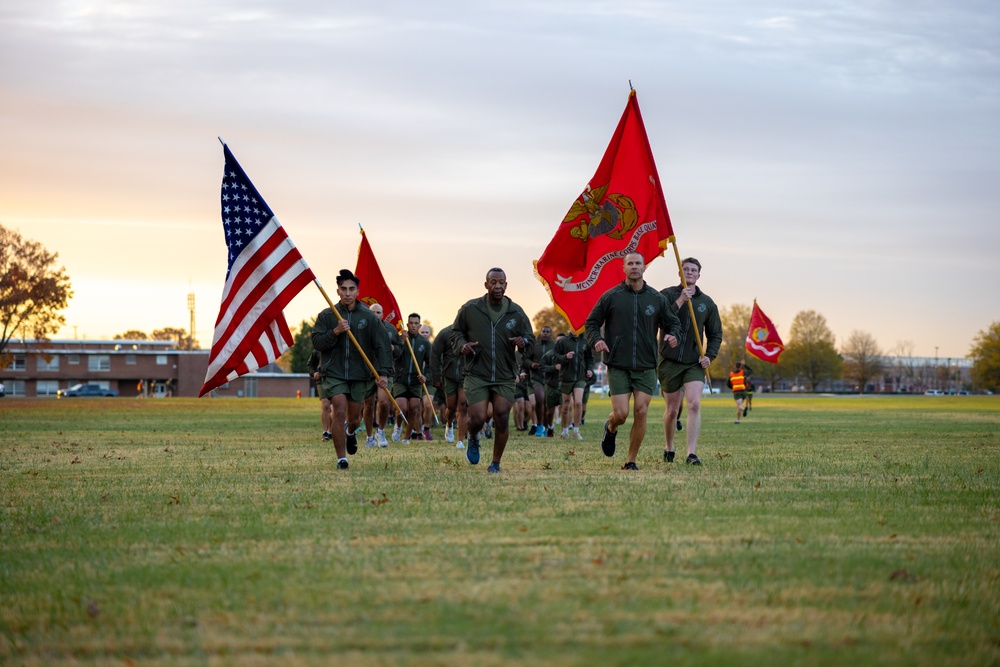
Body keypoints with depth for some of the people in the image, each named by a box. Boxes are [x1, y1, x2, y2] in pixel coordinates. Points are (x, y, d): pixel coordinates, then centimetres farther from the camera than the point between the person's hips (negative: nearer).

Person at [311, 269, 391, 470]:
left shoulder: (369, 317, 1)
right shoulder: (326, 316, 2)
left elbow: (381, 346, -2)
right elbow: (316, 342, -4)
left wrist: (383, 372, -12)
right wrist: (335, 331, -20)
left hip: (359, 375, 2)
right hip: (334, 373, -2)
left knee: (354, 417, 12)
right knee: (339, 412, -15)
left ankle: (351, 432, 49)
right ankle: (341, 458, -6)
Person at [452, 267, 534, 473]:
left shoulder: (516, 313, 2)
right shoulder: (470, 309, -2)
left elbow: (530, 338, 11)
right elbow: (456, 331, 11)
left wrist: (524, 342, -14)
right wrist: (462, 345, -10)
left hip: (505, 377, 2)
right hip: (477, 375, -2)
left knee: (502, 419, -3)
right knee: (478, 418, -11)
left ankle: (496, 463, 14)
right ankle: (473, 440, 25)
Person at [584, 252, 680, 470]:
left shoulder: (656, 298, 6)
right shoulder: (611, 296, 1)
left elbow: (673, 322, 17)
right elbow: (591, 322, 8)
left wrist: (672, 335, -6)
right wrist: (596, 340, -12)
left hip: (646, 367, 1)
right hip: (618, 366, -1)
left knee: (640, 412, -6)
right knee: (621, 414, -9)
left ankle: (631, 461, 7)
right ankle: (610, 429, 30)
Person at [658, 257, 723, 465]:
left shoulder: (707, 303, 6)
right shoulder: (667, 295, -2)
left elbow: (715, 334, 14)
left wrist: (709, 356, -2)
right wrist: (679, 302, -25)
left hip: (694, 363, 1)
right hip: (670, 361, -1)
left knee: (694, 404, -17)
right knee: (672, 410, 7)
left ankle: (691, 453, -19)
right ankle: (669, 448, 32)